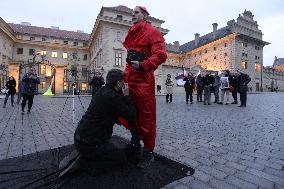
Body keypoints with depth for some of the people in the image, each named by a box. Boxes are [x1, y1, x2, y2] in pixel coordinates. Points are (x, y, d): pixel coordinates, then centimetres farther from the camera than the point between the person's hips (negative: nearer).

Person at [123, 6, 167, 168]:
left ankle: (149, 152, 11)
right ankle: (135, 144, 32)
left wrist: (142, 66, -24)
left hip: (143, 79, -8)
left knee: (146, 116, -4)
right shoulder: (132, 33, 24)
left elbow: (160, 55, -13)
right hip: (130, 79, 9)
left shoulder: (152, 32, 0)